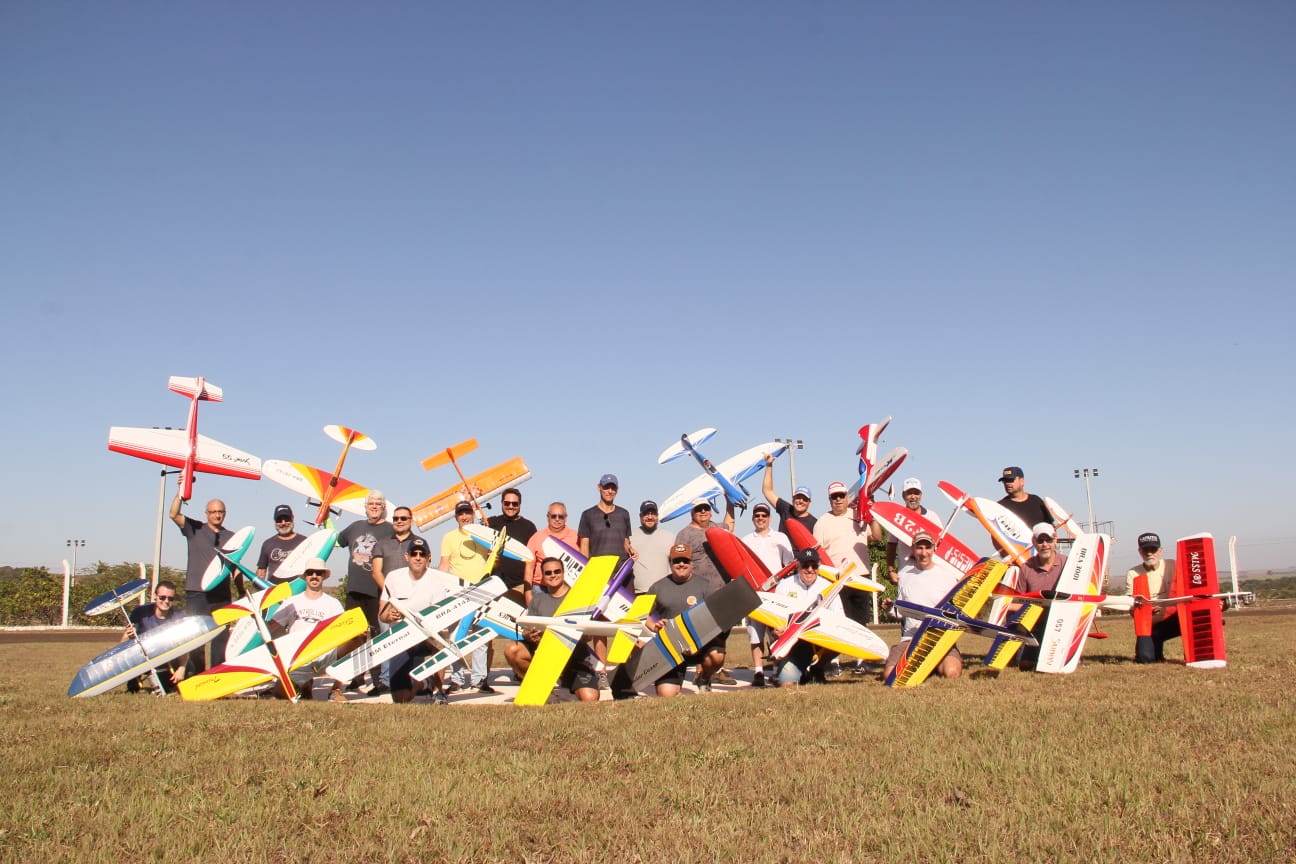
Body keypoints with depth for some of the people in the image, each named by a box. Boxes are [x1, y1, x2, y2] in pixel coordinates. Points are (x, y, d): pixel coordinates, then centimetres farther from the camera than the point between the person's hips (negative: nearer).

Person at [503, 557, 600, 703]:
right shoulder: (538, 598, 11)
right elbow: (526, 631, 6)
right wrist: (529, 635, -19)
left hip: (575, 654, -3)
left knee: (589, 699, -23)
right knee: (511, 651, -23)